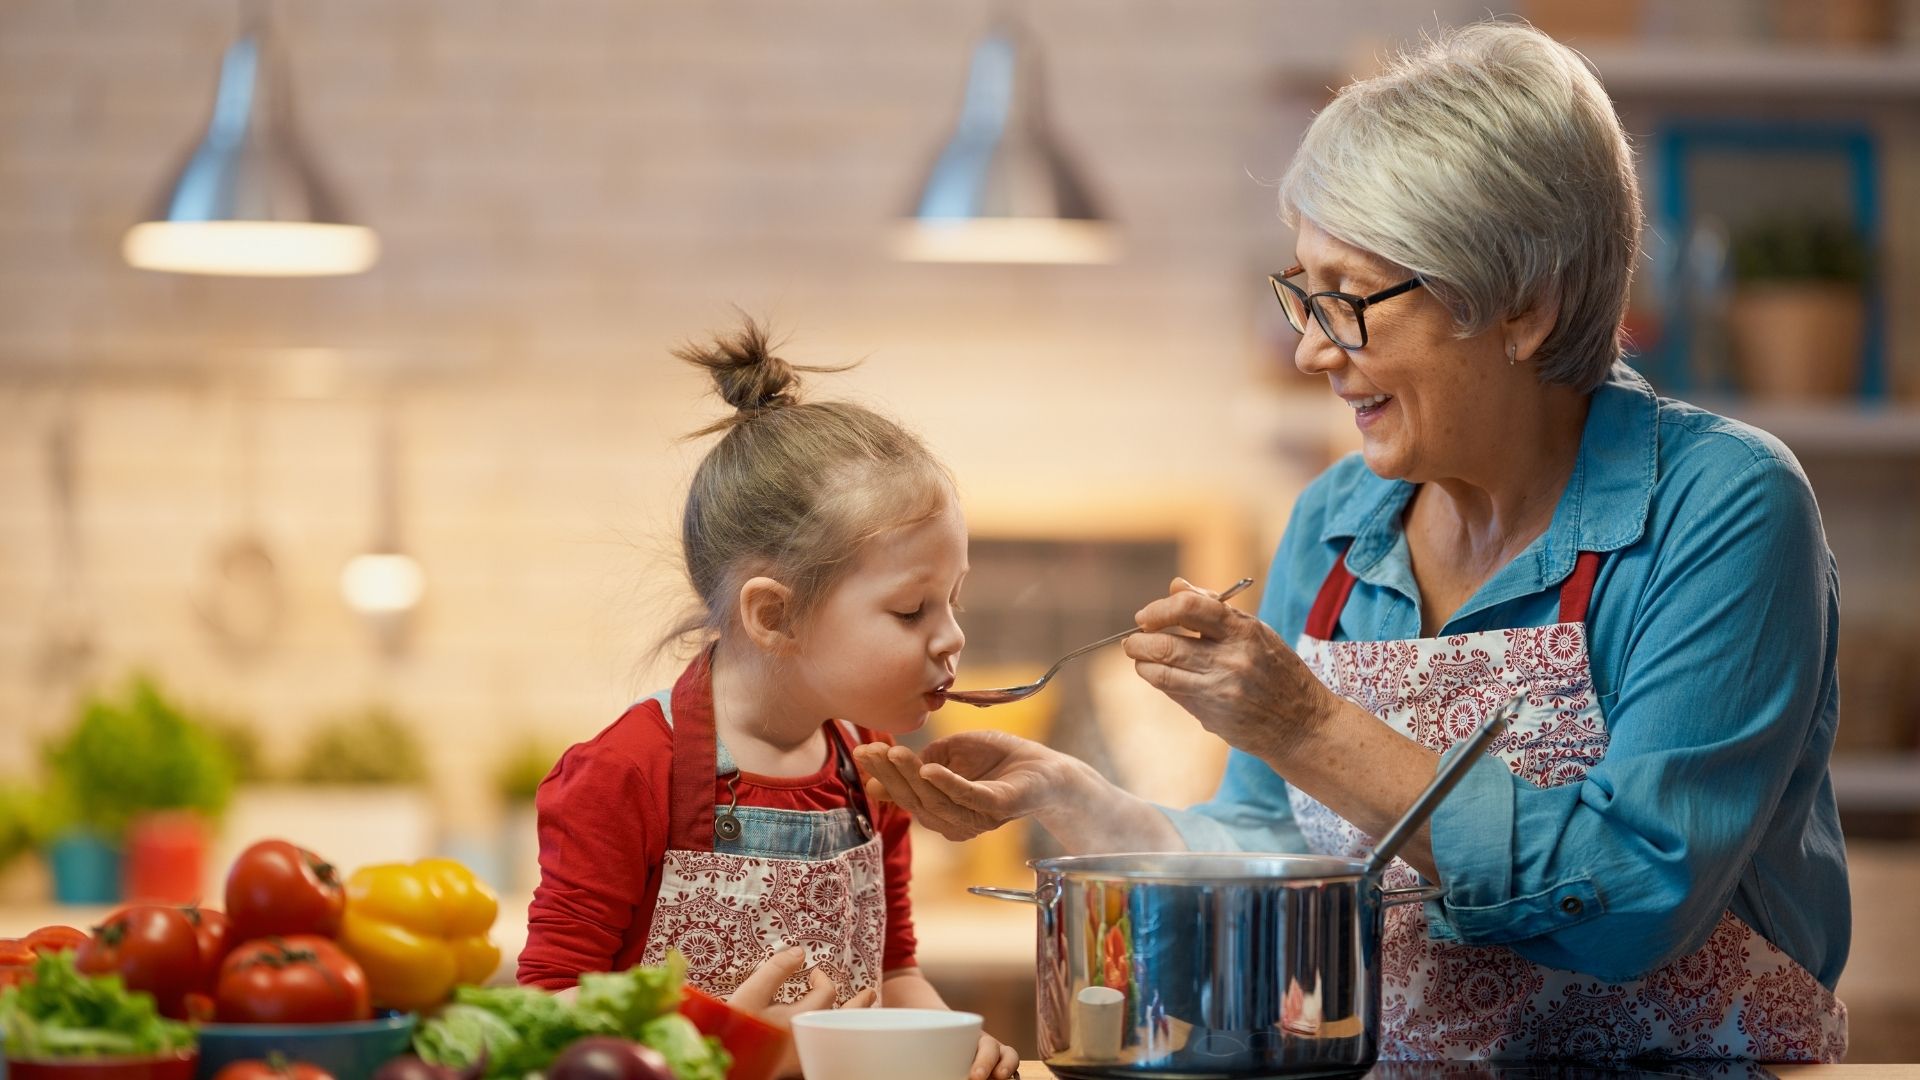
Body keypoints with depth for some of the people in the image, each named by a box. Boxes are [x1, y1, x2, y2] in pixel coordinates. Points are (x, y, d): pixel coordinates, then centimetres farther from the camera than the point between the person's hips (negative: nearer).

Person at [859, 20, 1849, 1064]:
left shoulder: (1720, 505, -10)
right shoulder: (1332, 524, 8)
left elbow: (1640, 897, -19)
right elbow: (1271, 859, 13)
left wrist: (1309, 732, -20)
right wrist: (1063, 796, -3)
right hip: (1378, 1065, 5)